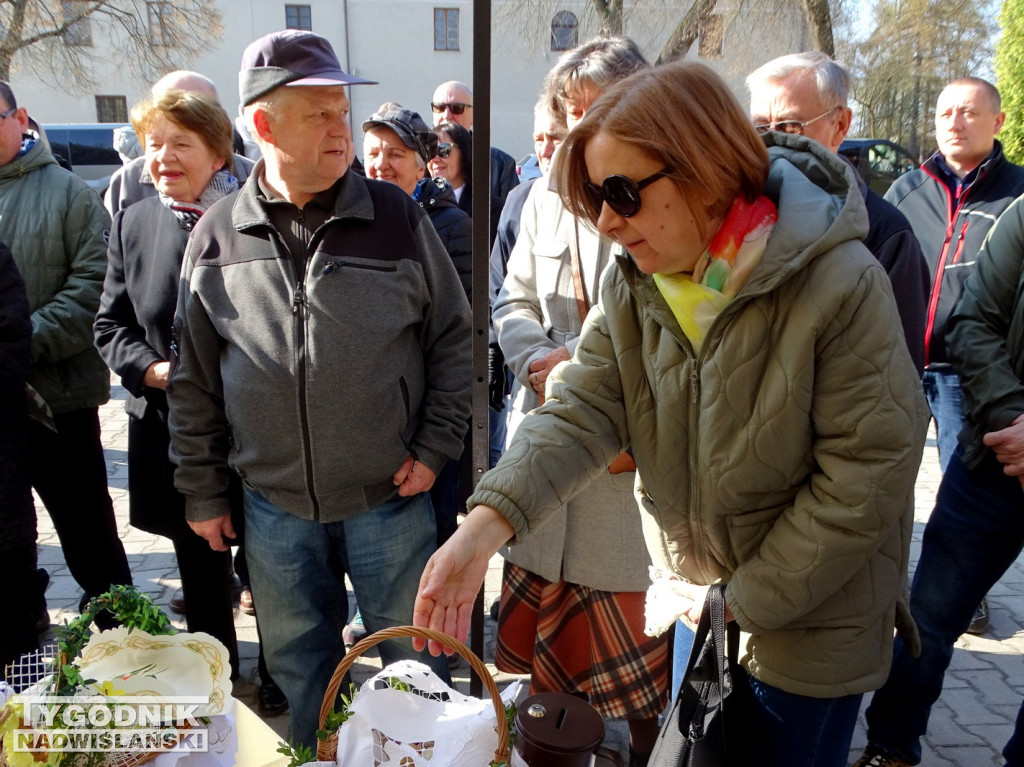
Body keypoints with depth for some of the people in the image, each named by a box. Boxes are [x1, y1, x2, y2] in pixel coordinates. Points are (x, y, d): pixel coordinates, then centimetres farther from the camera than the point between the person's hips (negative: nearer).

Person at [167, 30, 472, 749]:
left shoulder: (396, 216, -5)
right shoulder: (216, 235, 0)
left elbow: (452, 337, 1)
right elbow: (194, 378, 6)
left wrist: (435, 448, -5)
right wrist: (202, 492, 7)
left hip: (390, 496, -1)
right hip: (274, 503, 2)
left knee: (415, 660, 15)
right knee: (299, 662, 21)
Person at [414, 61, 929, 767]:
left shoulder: (840, 283, -25)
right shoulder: (633, 283, -8)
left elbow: (866, 474, -22)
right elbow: (584, 409, -15)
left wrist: (746, 600, -16)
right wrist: (485, 526, -30)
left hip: (810, 614, -4)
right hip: (697, 594, 5)